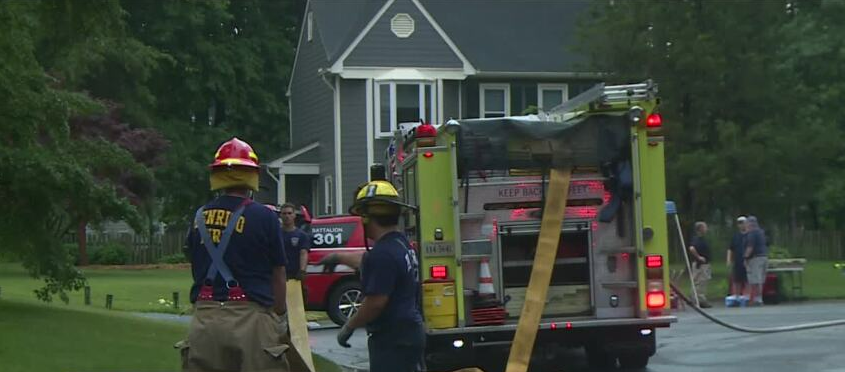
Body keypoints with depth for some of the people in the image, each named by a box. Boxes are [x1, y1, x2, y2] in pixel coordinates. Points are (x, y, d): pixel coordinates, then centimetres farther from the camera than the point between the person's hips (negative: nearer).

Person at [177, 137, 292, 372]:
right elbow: (277, 275, 1)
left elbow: (196, 268, 15)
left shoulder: (199, 218, 8)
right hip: (249, 318, -4)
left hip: (204, 319, 4)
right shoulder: (264, 217, -5)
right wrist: (280, 318, 14)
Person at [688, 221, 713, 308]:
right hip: (700, 265, -10)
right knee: (700, 283, -8)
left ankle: (702, 301, 16)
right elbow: (692, 249, -33)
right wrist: (698, 257, -24)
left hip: (705, 264, 10)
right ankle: (701, 301, -7)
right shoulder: (697, 239, -17)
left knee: (703, 283, 12)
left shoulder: (702, 239, 15)